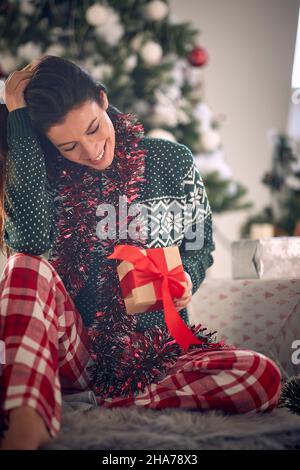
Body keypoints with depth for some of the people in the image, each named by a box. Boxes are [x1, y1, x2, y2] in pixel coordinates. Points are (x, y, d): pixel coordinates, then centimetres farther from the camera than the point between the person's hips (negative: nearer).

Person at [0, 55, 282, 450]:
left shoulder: (173, 162, 2)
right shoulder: (47, 177, -1)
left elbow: (202, 244, 14)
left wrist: (186, 278, -11)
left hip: (155, 351, 1)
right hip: (75, 353, 0)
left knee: (264, 377, -26)